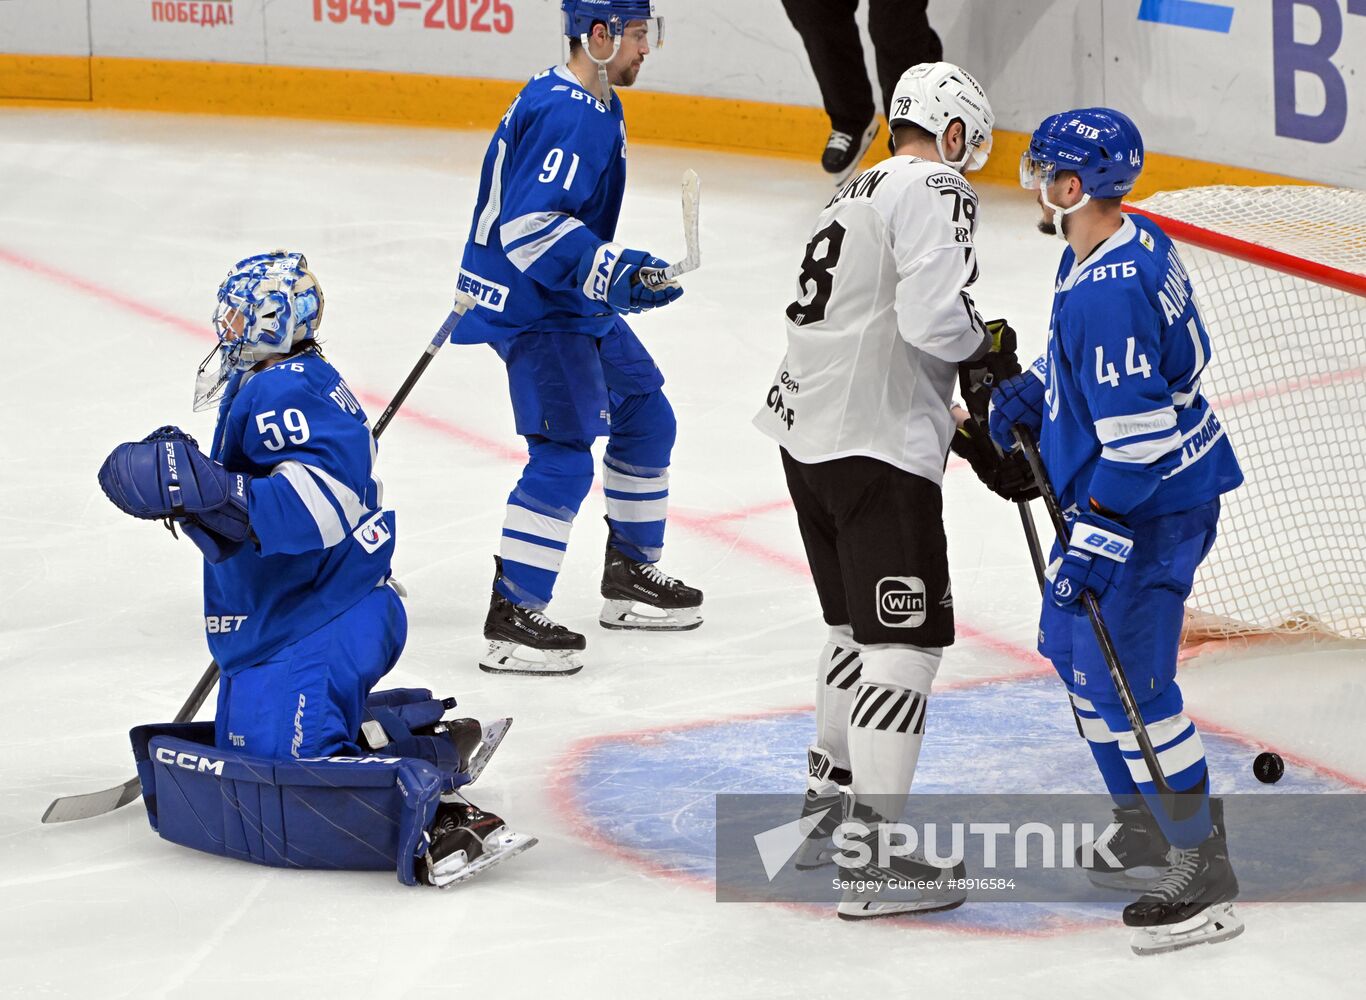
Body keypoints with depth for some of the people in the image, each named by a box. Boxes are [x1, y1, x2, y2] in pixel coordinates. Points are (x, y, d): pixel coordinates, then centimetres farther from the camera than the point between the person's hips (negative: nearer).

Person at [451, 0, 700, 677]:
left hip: (572, 301, 11)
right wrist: (613, 271, -33)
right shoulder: (566, 115, -22)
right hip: (530, 308, -11)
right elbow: (529, 223, -29)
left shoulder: (596, 107, 12)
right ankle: (511, 621, -14)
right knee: (563, 458, -16)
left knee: (646, 418, 19)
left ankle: (630, 577, 32)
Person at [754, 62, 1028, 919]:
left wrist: (958, 426, 21)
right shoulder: (935, 191, -9)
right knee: (907, 640, -7)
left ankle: (829, 807, 33)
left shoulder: (860, 195, 21)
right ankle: (873, 857, -10)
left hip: (809, 434, 10)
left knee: (861, 626, 23)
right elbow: (932, 320, -23)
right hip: (877, 447, -10)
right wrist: (990, 345, -3)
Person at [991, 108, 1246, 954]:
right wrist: (1031, 392, 10)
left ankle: (1204, 879, -5)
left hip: (1152, 507, -11)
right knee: (1075, 647, 22)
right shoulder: (1133, 244, 4)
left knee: (1124, 678, -9)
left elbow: (1138, 432, -30)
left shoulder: (1109, 292, -28)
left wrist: (1097, 542, -28)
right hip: (1111, 494, 11)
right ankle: (1145, 827, 34)